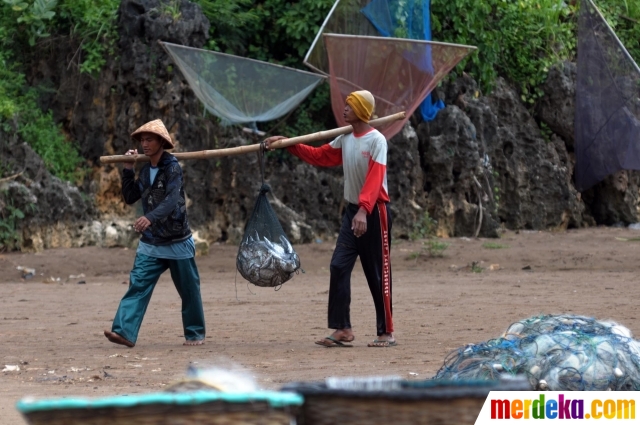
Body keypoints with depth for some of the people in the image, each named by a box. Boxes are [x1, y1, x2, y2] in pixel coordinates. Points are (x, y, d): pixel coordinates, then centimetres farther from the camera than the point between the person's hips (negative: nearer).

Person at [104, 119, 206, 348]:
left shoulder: (172, 168, -15)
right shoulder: (145, 171, 7)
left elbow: (172, 200, -29)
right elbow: (130, 197, 13)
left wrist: (151, 217, -45)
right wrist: (128, 169, 4)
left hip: (177, 243, -5)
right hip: (150, 244, 5)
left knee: (189, 291, 7)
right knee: (138, 286, -10)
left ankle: (195, 334, 23)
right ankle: (125, 331, -19)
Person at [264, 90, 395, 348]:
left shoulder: (377, 141, -14)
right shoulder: (345, 139, 9)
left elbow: (375, 179, -25)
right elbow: (319, 156, 18)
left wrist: (364, 211, -37)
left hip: (374, 211, -7)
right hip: (352, 210, 7)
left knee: (378, 273, -2)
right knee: (339, 266, -3)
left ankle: (386, 332, 5)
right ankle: (342, 329, -2)